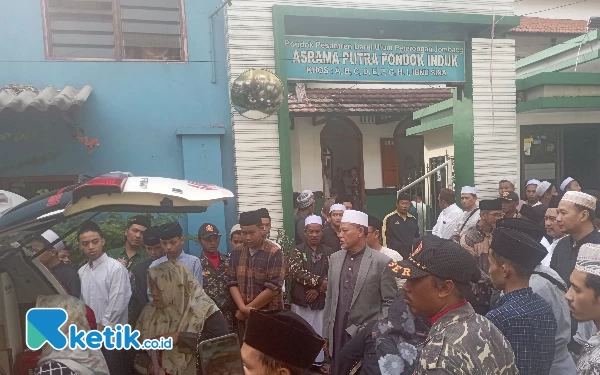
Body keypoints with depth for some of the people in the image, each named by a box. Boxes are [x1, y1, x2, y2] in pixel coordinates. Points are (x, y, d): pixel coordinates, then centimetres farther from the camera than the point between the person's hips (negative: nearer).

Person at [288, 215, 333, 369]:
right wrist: (320, 282, -16)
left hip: (321, 301, 1)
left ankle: (318, 360, 23)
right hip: (300, 301, -1)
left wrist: (318, 289, -14)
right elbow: (295, 271, -14)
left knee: (319, 334, 8)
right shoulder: (298, 250, 0)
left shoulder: (329, 252, 5)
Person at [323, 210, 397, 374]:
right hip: (338, 336, 4)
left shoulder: (381, 262, -9)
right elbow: (330, 299, 10)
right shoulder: (335, 259, 5)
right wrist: (326, 335, 10)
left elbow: (390, 303, -6)